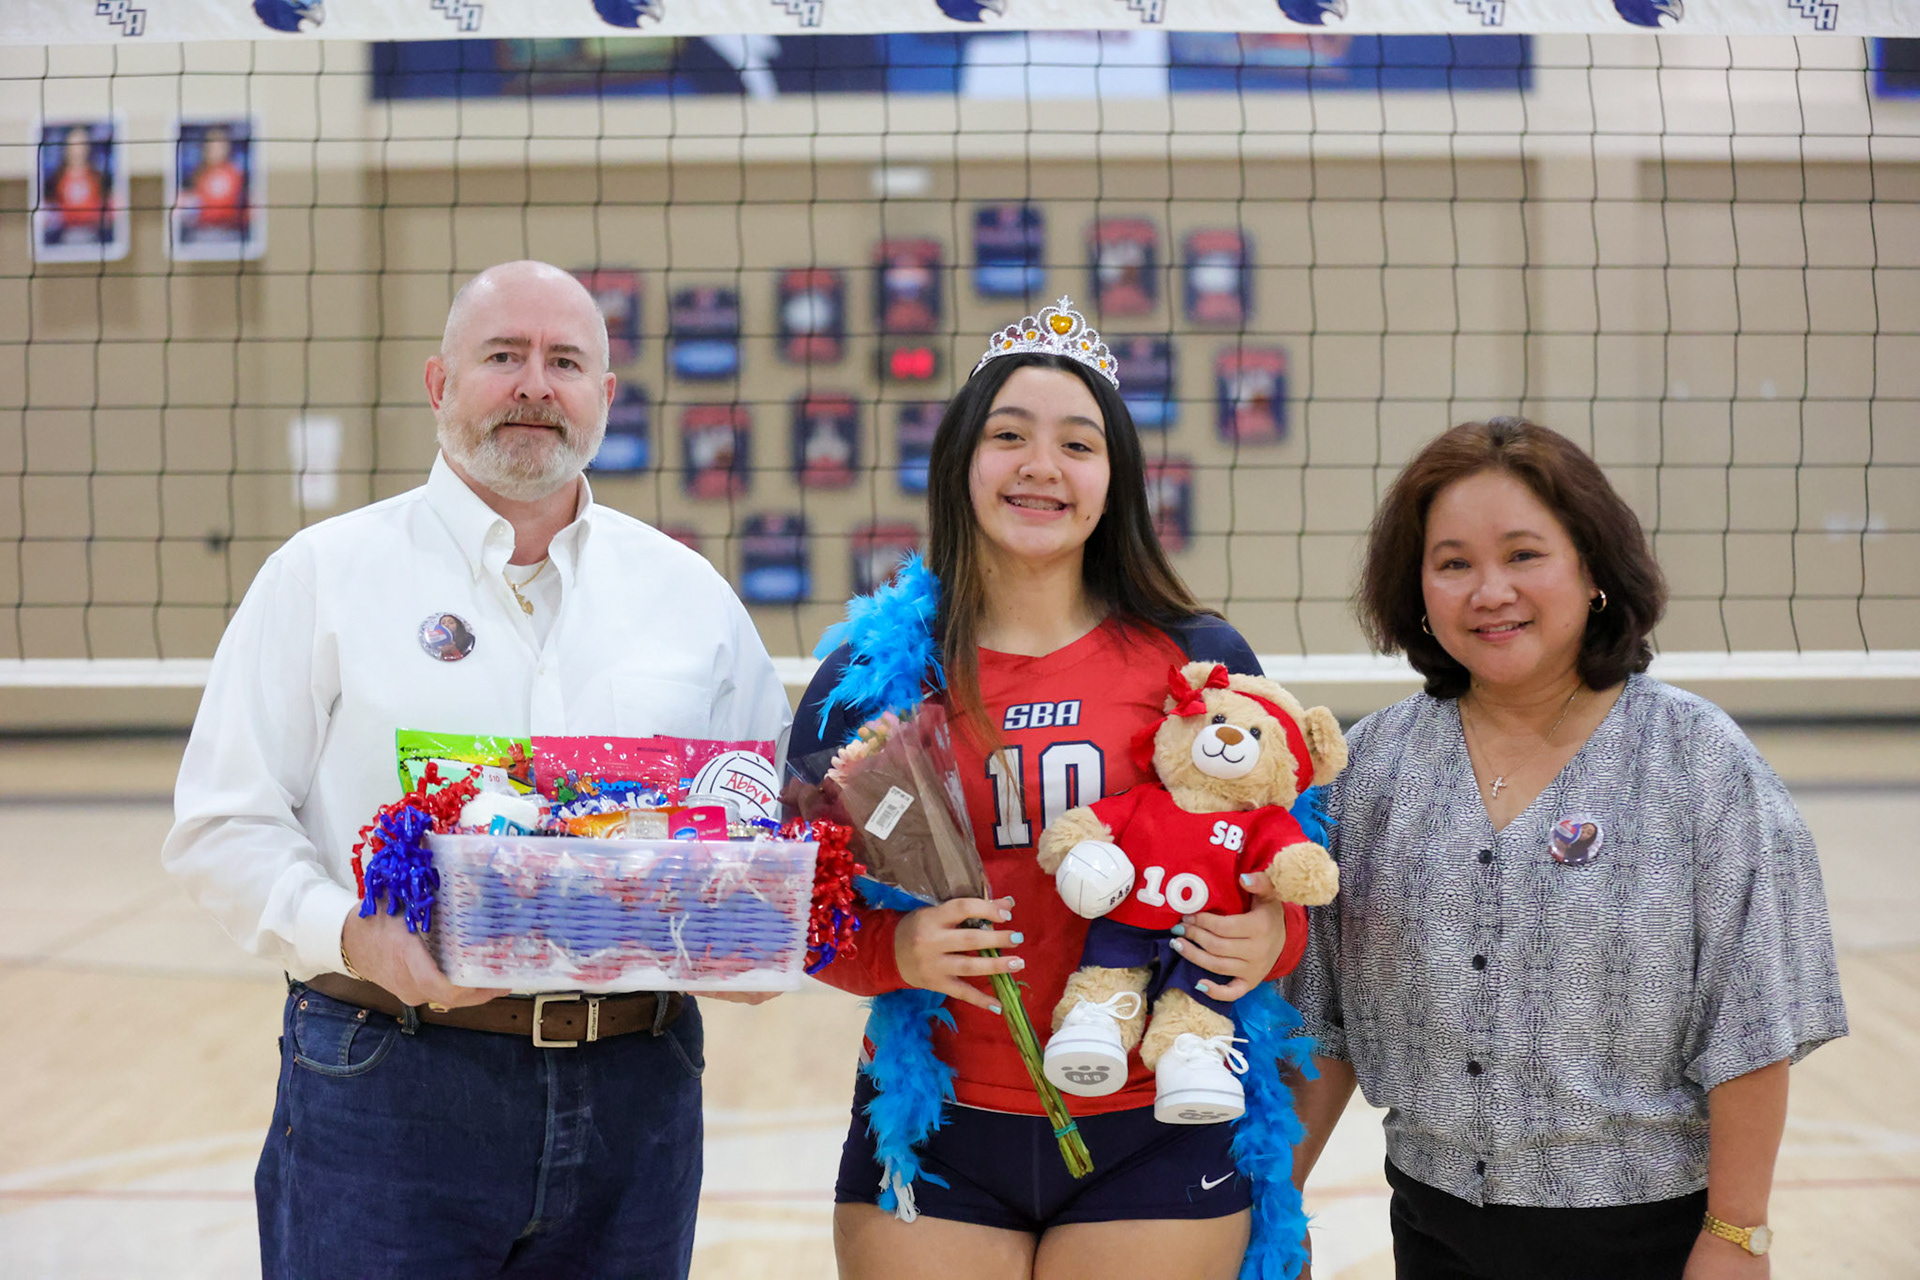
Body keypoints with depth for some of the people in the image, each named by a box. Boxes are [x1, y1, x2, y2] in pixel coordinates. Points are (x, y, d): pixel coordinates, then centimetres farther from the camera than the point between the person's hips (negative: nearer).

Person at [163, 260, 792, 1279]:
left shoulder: (690, 591, 11)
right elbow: (223, 825, -2)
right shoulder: (326, 573, 2)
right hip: (388, 1085, -3)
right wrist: (353, 937, -18)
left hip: (635, 1093, 3)